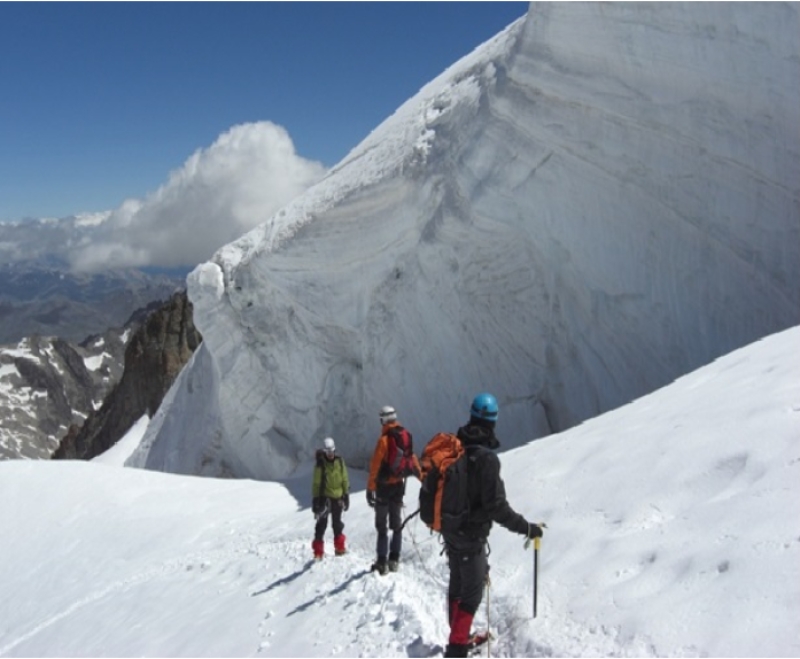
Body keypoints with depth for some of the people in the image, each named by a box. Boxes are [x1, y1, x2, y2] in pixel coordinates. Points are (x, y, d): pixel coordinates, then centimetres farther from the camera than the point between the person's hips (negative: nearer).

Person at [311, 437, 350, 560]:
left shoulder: (340, 462, 1)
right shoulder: (320, 464, -10)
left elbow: (345, 480, 8)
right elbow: (316, 483, -7)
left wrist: (346, 495, 9)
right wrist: (315, 499, -9)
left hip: (337, 497, 4)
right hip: (324, 497, -4)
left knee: (337, 524, 17)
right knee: (322, 524, -6)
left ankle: (339, 547, 30)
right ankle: (318, 551, -2)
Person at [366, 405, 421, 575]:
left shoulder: (384, 439, -18)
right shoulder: (405, 437, 1)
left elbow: (375, 465, -19)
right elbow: (412, 459, 10)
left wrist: (370, 488, -15)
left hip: (384, 486, -6)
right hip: (399, 485, 6)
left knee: (381, 526, 0)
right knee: (397, 524, 15)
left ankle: (382, 562, 0)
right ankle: (394, 560, 19)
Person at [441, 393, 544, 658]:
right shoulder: (486, 458, -25)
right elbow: (496, 506, -27)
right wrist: (527, 528, -18)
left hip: (450, 530, 8)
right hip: (471, 536, -8)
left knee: (457, 583, 21)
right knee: (472, 591, 5)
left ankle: (458, 636, 36)